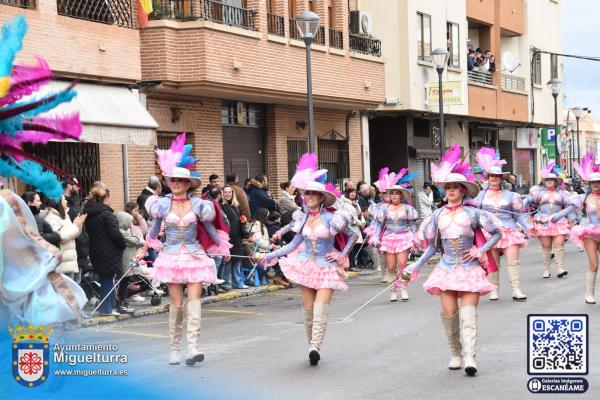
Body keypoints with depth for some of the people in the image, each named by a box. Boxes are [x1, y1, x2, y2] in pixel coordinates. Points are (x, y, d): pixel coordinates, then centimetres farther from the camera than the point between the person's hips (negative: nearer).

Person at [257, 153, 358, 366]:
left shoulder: (331, 218, -7)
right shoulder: (303, 218, 6)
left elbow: (352, 236, 5)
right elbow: (293, 244, 10)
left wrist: (342, 254, -3)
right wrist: (268, 256, 6)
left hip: (327, 267, -4)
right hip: (306, 265, 4)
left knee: (320, 309, -16)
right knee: (308, 309, 3)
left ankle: (315, 348, -25)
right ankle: (312, 347, 13)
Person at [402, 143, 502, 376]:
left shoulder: (472, 213, -1)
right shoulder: (439, 215, 6)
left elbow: (497, 233, 8)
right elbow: (433, 246, 13)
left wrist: (480, 250, -4)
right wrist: (416, 267, 8)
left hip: (470, 268, -2)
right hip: (447, 267, 2)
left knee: (468, 313, -12)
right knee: (449, 312, -6)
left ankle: (469, 358, -18)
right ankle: (456, 354, 10)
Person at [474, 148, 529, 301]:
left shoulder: (510, 195, 10)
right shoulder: (481, 195, 9)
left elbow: (519, 214, 11)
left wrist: (528, 227, 2)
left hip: (509, 231, 0)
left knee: (513, 260, -7)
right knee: (493, 263, 0)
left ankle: (516, 290, -5)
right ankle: (494, 290, 7)